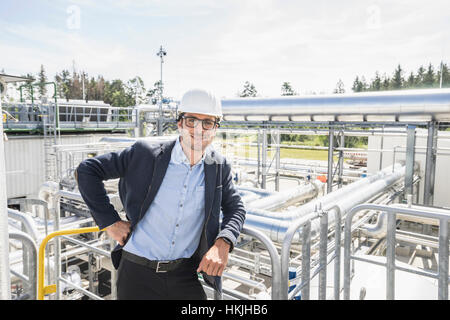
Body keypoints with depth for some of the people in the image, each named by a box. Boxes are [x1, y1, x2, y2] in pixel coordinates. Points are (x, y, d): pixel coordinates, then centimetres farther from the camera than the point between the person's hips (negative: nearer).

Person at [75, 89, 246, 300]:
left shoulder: (219, 166, -2)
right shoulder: (146, 154, -11)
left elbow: (235, 208, 9)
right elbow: (86, 170, -5)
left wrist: (223, 243, -9)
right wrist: (110, 221, -8)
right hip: (138, 274, -2)